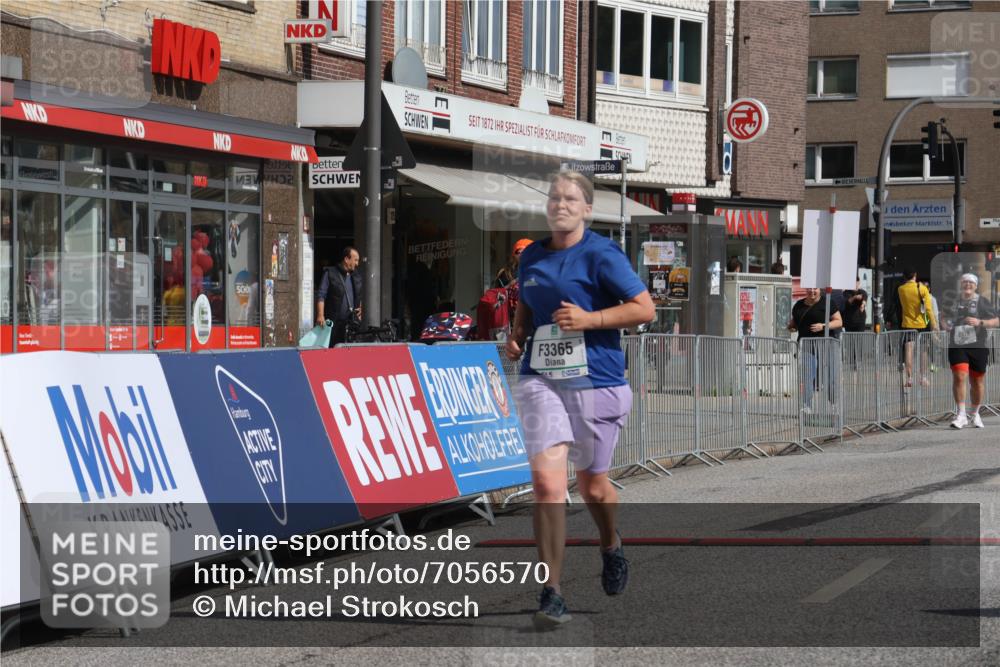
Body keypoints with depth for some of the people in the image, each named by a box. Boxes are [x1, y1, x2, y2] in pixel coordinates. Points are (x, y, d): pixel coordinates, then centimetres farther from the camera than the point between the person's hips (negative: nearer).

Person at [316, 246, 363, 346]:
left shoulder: (356, 277, 17)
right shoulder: (330, 273, 0)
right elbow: (321, 295, -5)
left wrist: (359, 308, 9)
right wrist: (320, 315, -15)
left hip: (351, 322, 5)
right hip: (333, 322, -5)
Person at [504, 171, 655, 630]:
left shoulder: (601, 254, -6)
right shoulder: (531, 257, 10)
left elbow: (645, 308, -8)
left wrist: (588, 319, -17)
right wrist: (517, 335, 8)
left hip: (596, 382, -3)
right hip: (540, 381, 3)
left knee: (591, 484, 12)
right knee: (546, 481, -14)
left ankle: (611, 545, 47)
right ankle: (551, 595, -12)